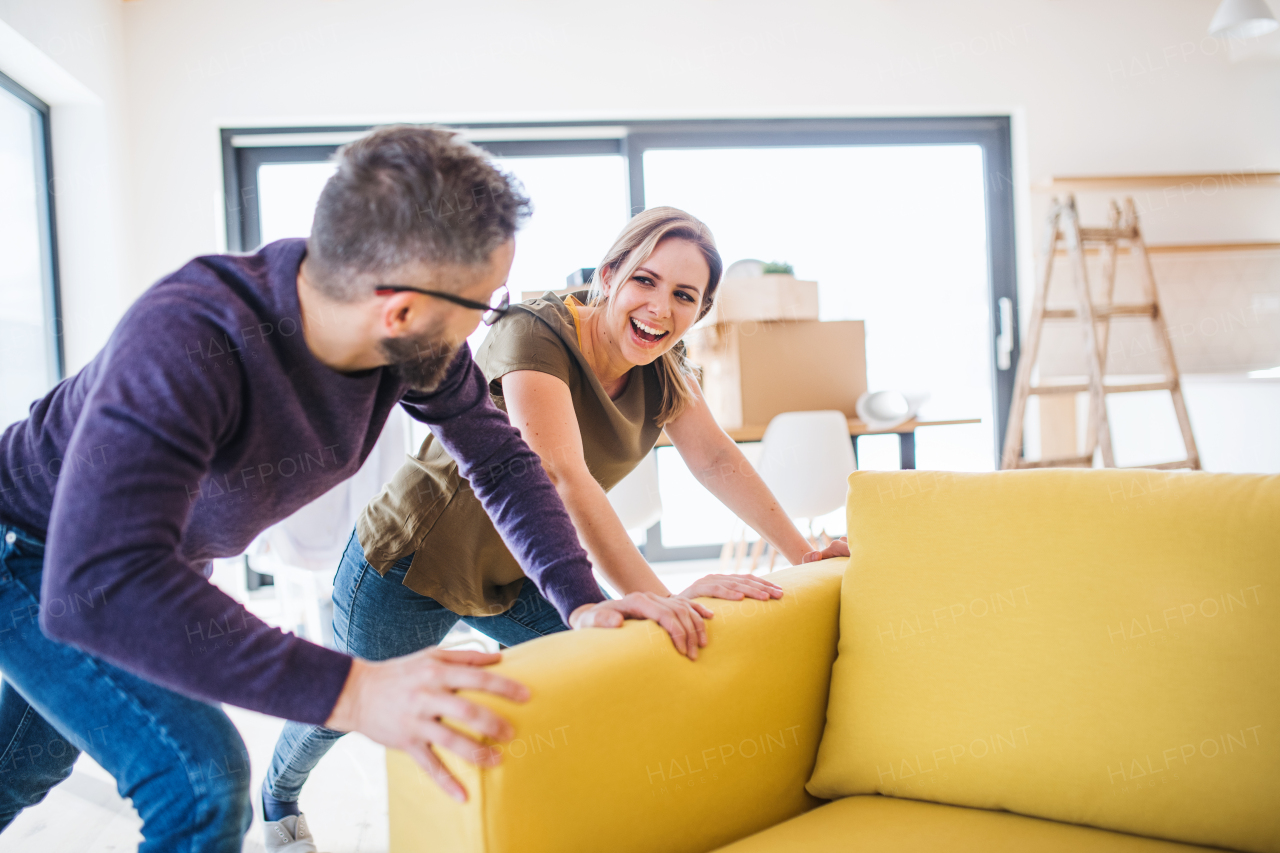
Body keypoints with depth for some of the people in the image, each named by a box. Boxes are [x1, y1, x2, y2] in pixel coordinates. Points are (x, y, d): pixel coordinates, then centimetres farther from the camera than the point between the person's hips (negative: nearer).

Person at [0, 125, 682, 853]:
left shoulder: (414, 341, -23)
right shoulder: (184, 341, -44)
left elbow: (502, 460, -9)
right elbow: (94, 587, -52)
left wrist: (581, 600, -23)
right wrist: (350, 690, -57)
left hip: (153, 562, 7)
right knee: (201, 779, -22)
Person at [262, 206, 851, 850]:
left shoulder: (664, 372, -8)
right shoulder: (535, 335, -32)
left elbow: (717, 459, -4)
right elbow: (563, 476, -42)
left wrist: (802, 553, -9)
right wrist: (652, 595, -50)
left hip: (517, 577, 6)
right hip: (410, 565, -6)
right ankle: (277, 796, 45)